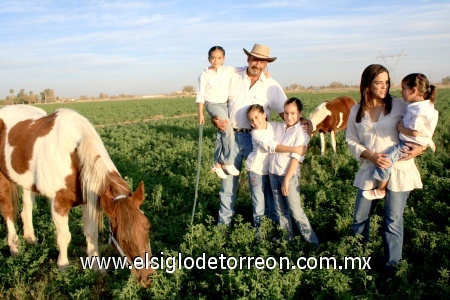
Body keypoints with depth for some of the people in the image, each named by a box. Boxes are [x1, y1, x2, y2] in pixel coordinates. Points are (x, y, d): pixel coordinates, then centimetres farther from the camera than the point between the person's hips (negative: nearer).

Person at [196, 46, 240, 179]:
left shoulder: (228, 70, 3)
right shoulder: (205, 75, -6)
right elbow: (200, 94, -4)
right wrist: (200, 113, -6)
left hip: (224, 104, 5)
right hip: (212, 104, -5)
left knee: (222, 135, 7)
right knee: (228, 131, -18)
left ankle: (217, 163, 18)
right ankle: (228, 162, -9)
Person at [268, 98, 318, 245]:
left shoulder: (301, 132, -11)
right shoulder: (279, 128, 5)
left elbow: (296, 158, -15)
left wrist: (287, 180, -17)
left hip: (289, 175, -6)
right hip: (273, 173, 6)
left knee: (295, 211, -2)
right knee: (280, 210, 13)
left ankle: (312, 242, 10)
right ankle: (287, 239, 26)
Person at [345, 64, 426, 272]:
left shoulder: (399, 105, -3)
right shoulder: (356, 111, 4)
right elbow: (351, 140, 4)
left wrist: (419, 148, -17)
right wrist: (371, 156, -12)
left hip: (398, 170, -2)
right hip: (369, 170, 3)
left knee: (393, 221, 5)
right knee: (360, 219, 11)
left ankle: (391, 264, 23)